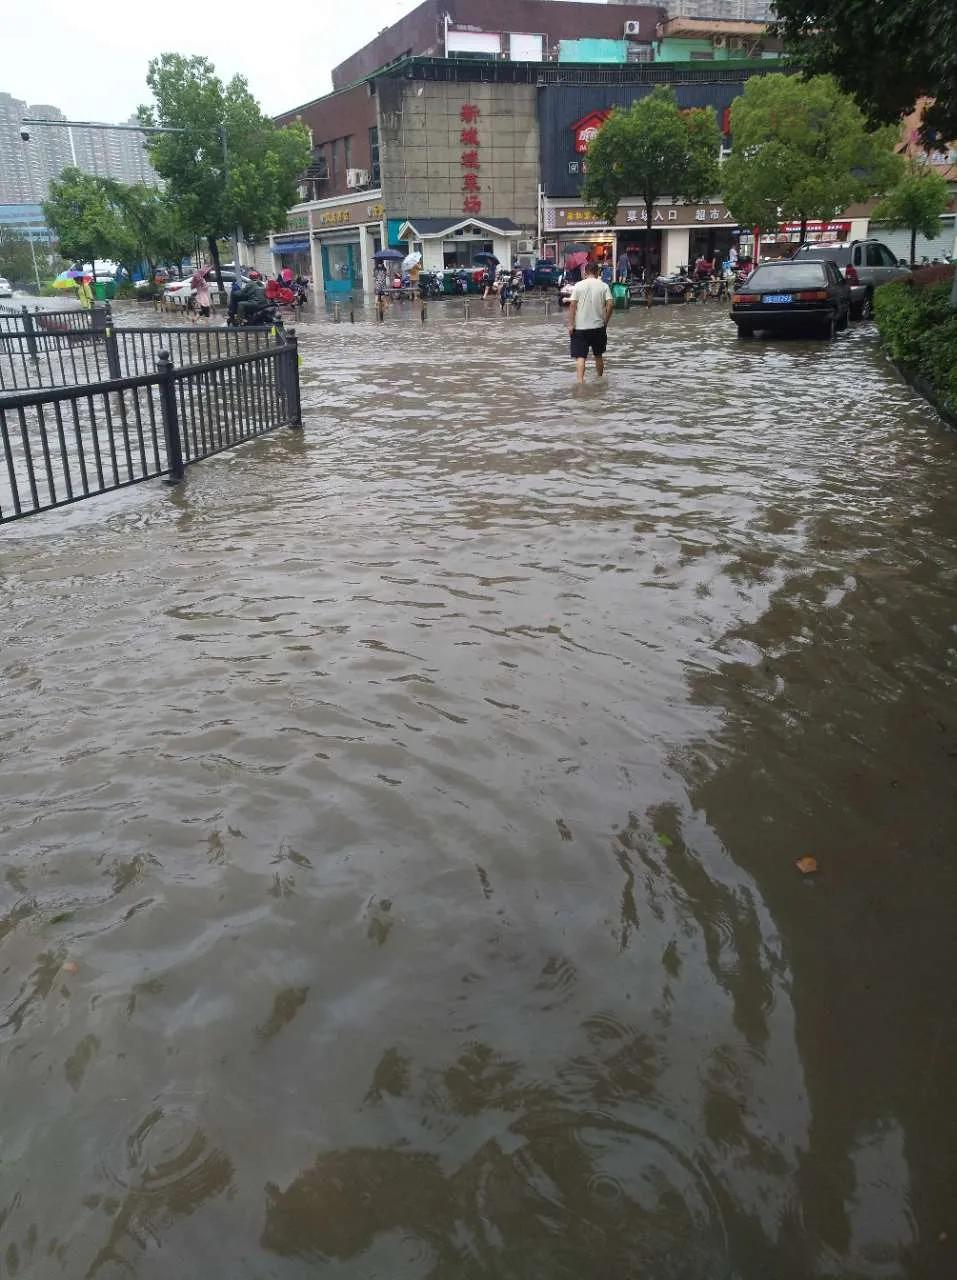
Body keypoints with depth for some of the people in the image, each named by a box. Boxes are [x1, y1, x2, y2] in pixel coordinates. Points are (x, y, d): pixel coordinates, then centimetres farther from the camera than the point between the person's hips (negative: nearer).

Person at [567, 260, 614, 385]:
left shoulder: (578, 286, -1)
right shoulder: (604, 286, 0)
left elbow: (573, 305, -6)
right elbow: (610, 305, -8)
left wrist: (570, 324, -4)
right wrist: (605, 322, 3)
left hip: (580, 327, -2)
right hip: (598, 326, 2)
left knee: (580, 356, -5)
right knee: (599, 355, 19)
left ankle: (580, 380, -21)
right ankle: (600, 378, 31)